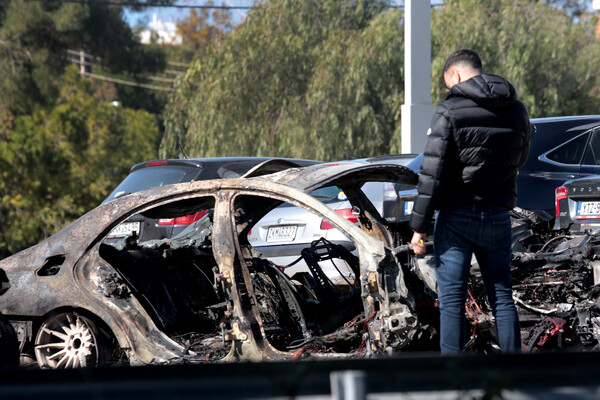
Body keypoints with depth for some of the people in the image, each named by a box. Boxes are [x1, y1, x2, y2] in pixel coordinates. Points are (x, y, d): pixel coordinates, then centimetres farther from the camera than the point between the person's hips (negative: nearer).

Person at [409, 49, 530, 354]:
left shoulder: (449, 111, -11)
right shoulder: (517, 111, 6)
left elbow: (432, 173, -13)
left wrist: (419, 226, -10)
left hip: (457, 217, -5)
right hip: (499, 216, 5)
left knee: (451, 299, 0)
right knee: (502, 297, 11)